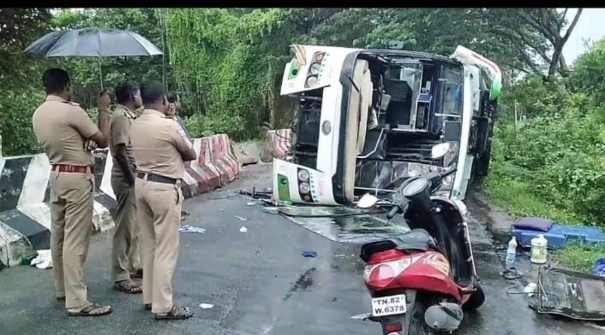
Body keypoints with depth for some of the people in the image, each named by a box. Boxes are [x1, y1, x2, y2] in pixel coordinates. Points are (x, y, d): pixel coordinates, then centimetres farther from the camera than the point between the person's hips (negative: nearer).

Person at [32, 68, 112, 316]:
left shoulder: (38, 114, 7)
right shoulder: (71, 111, -17)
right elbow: (103, 140, -8)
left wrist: (85, 143, 27)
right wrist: (103, 109, 1)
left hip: (57, 175, 9)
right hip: (77, 178, -9)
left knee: (59, 235, 16)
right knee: (75, 240, -7)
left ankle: (62, 289, 31)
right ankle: (77, 302, -3)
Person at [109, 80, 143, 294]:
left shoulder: (128, 115, 13)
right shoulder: (121, 117, -17)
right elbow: (120, 153, -22)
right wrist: (132, 180, -19)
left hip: (132, 177, 10)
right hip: (126, 179, -10)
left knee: (135, 226, 18)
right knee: (125, 228, -4)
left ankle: (134, 266, 30)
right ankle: (121, 277, 4)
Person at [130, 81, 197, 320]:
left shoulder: (135, 125, 5)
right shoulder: (169, 125, -17)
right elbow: (191, 154, -4)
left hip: (142, 183, 8)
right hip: (164, 188, -8)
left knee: (149, 244, 15)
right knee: (166, 248, -1)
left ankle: (150, 297, 25)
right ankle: (163, 306, 4)